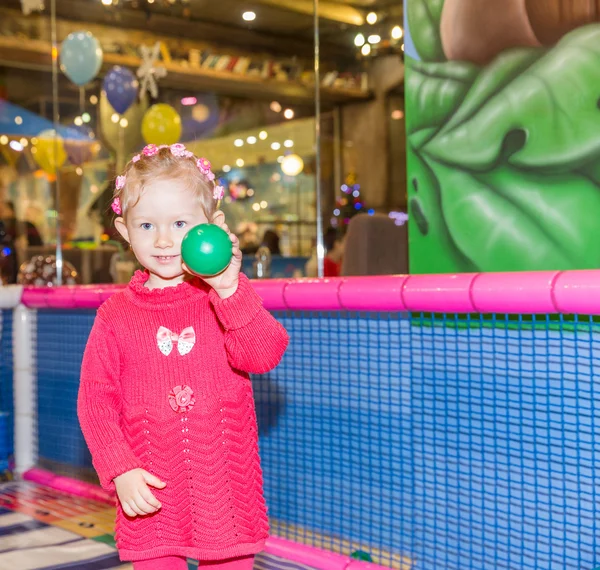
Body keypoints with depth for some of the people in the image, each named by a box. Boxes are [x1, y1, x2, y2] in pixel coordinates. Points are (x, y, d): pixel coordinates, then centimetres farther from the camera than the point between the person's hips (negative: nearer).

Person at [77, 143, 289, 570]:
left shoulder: (232, 297, -1)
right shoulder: (117, 314, 0)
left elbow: (265, 355, -17)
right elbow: (96, 398, 0)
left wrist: (230, 290, -29)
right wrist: (120, 470, -11)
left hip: (226, 488, 0)